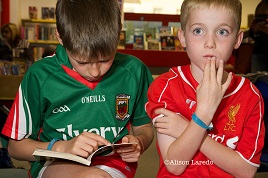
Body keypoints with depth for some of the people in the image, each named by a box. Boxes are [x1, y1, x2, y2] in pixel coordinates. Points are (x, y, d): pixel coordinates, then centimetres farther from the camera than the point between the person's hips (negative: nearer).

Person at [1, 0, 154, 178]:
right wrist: (62, 147, -18)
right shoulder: (40, 76, -10)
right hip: (55, 163, -3)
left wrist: (139, 142, -11)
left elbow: (144, 126, 12)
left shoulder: (134, 71, -5)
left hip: (114, 162, 4)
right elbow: (16, 146, -2)